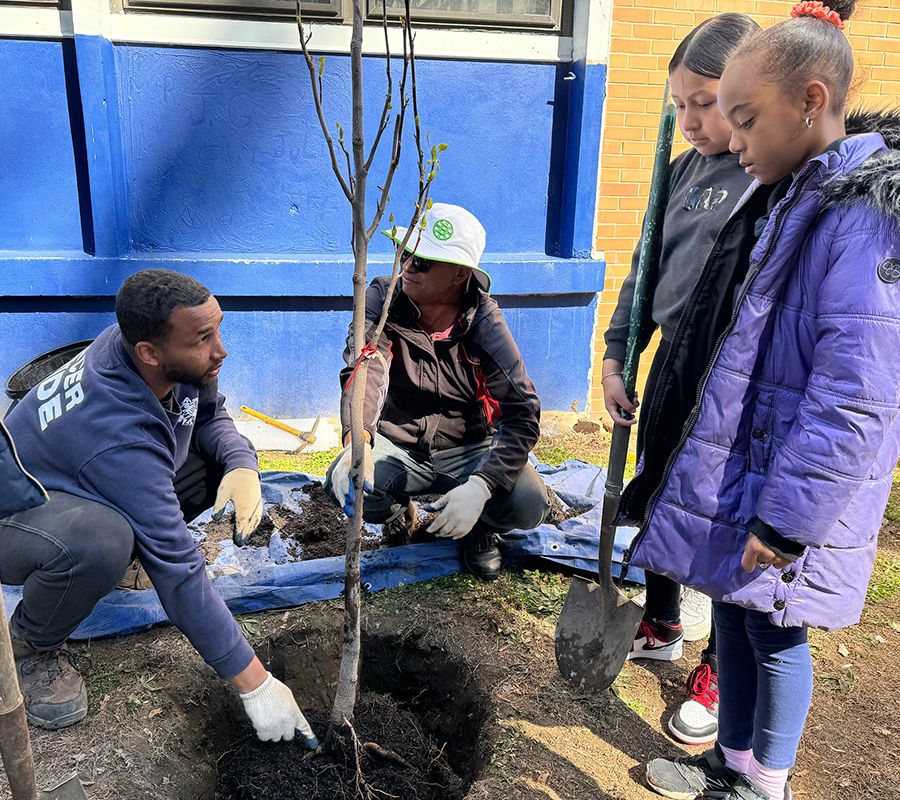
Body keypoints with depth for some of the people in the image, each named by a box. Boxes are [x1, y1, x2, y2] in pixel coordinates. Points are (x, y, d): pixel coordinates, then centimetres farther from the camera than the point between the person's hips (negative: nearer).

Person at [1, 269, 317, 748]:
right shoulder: (120, 439, -40)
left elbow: (209, 416, 1)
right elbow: (177, 572, -39)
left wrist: (242, 466, -23)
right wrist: (255, 686, -33)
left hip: (78, 479, 7)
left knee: (219, 460, -10)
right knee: (100, 542, -41)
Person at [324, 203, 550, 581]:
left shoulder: (485, 323, -16)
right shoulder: (383, 298, -12)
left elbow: (523, 415, -20)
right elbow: (365, 366, -31)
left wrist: (480, 486, -36)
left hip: (468, 450, -1)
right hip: (397, 446, 2)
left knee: (529, 504, -27)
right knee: (345, 485, -28)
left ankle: (480, 527, 12)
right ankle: (399, 513, 10)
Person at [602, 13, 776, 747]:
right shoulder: (686, 170, 7)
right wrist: (616, 354, 8)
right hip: (671, 372, 7)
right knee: (656, 505, 19)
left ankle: (720, 672, 31)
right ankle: (664, 628, 44)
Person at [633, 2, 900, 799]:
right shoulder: (809, 199, 11)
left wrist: (785, 517, -22)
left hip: (792, 486, -8)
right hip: (743, 465, 9)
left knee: (774, 634, 9)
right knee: (734, 612, 19)